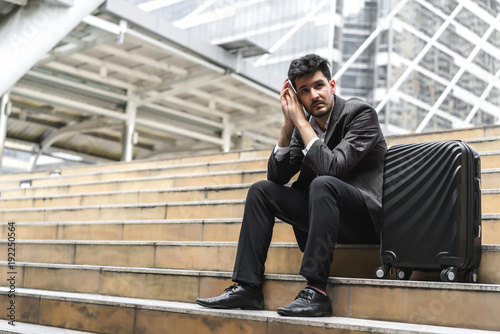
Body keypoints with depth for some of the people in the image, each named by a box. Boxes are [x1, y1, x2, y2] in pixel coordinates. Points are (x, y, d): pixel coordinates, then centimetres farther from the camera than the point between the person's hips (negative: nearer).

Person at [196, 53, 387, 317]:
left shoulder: (361, 113, -13)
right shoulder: (305, 125, 7)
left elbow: (332, 166, -27)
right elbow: (278, 175, 1)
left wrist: (300, 120, -19)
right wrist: (289, 122, -8)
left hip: (369, 214, -7)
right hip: (327, 213, 7)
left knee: (323, 184, -35)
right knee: (261, 190, -2)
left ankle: (316, 291, -35)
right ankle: (248, 287, -8)